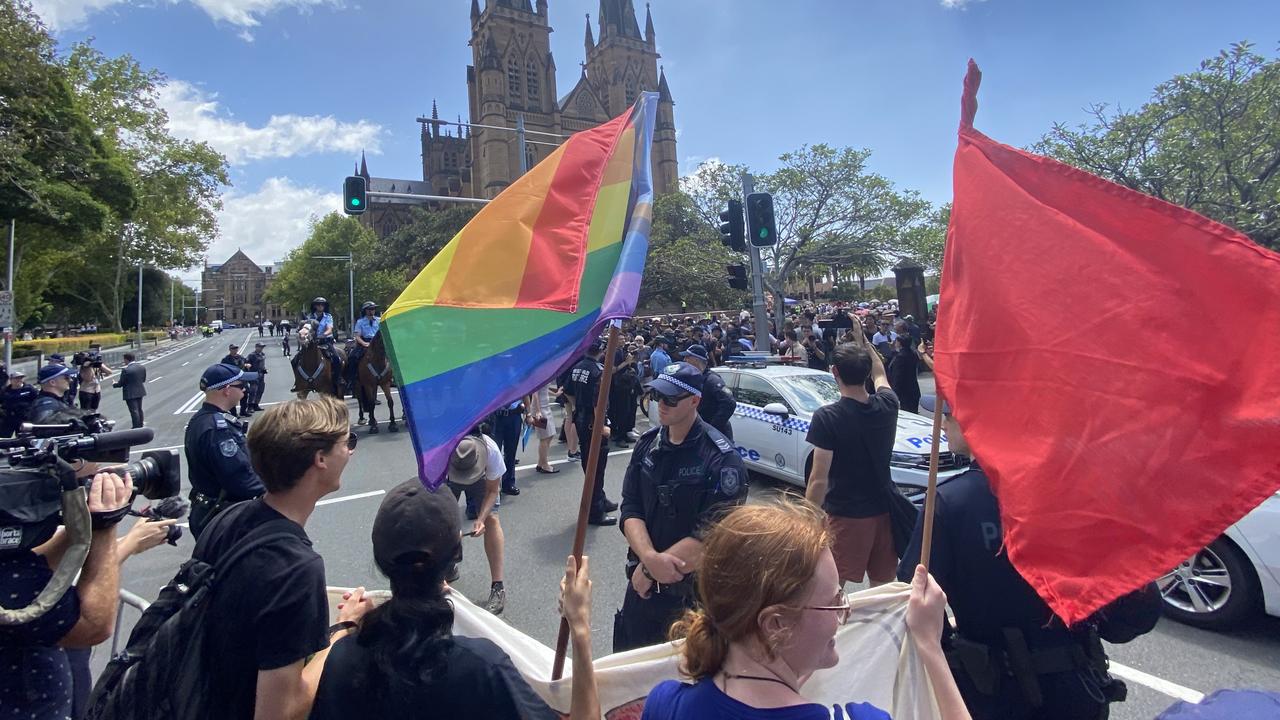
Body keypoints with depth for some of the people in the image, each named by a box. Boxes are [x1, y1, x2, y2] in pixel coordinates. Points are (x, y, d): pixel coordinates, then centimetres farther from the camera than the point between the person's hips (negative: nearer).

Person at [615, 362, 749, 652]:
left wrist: (650, 569, -18)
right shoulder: (648, 443, -2)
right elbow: (630, 509, -4)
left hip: (693, 593, -5)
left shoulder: (721, 459, -19)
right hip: (641, 583, 5)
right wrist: (650, 558, -22)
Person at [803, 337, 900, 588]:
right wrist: (860, 338, 23)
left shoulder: (827, 417, -20)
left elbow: (819, 481, -20)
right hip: (884, 509, 5)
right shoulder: (887, 405, -5)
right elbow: (879, 373, 20)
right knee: (883, 584, 19)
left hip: (844, 513, -5)